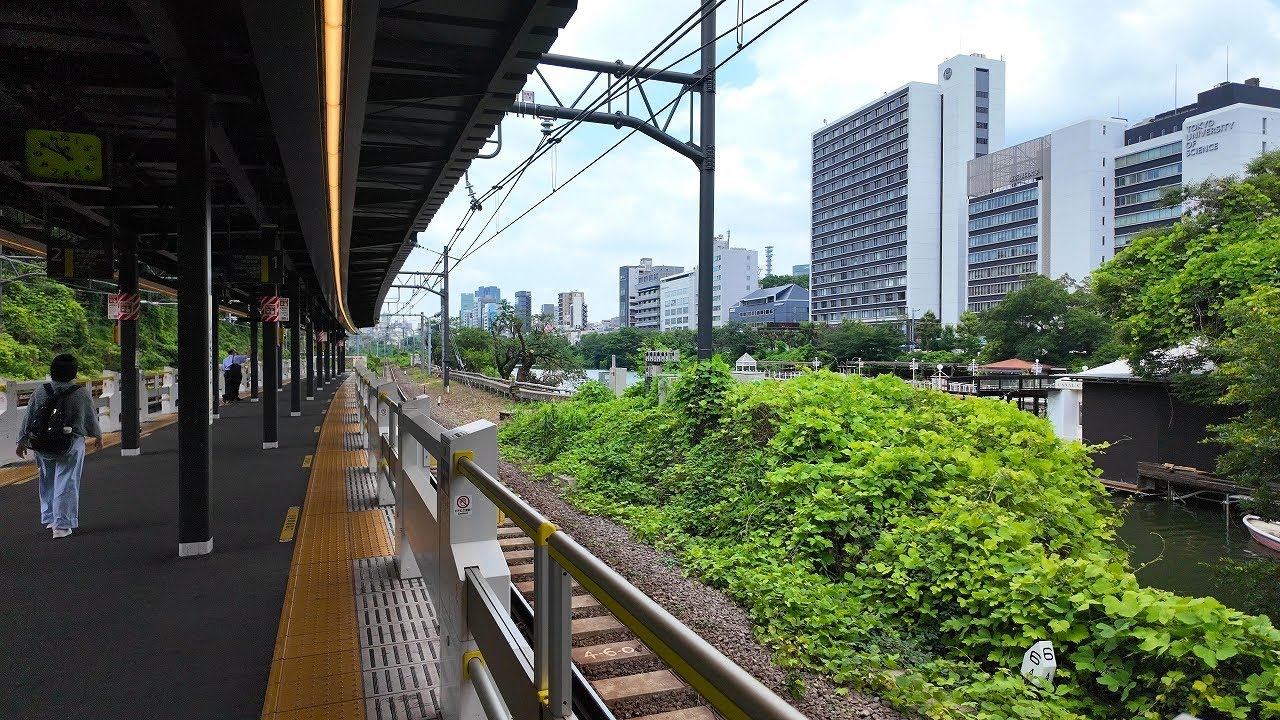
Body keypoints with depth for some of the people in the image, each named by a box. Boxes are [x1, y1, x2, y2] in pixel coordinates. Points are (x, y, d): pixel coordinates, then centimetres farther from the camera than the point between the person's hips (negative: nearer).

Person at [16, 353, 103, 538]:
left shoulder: (40, 391, -2)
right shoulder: (82, 393, -10)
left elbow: (28, 418, 5)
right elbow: (91, 419, 0)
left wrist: (22, 440, 16)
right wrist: (98, 436, 17)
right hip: (71, 446, -3)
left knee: (47, 481, 20)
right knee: (66, 483, 1)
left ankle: (49, 518, 32)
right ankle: (62, 525, -1)